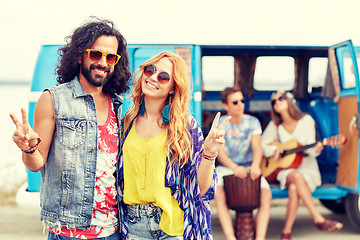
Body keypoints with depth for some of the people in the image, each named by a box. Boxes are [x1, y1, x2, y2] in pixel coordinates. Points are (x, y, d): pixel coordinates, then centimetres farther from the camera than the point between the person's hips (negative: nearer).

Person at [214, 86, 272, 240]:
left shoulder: (252, 122, 4)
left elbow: (257, 148, -7)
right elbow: (220, 154, -10)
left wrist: (255, 165, -30)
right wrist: (235, 167, -30)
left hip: (249, 167, 2)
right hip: (225, 168, -1)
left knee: (266, 195, -26)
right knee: (219, 195, -32)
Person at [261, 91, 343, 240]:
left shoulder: (306, 120, -1)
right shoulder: (275, 125, 6)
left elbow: (309, 150, -6)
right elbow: (261, 146, 10)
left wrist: (316, 149, -30)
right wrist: (274, 150, -11)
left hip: (307, 169, -1)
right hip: (285, 170, 1)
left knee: (294, 187, -35)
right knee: (296, 176, -36)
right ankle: (318, 219, -36)